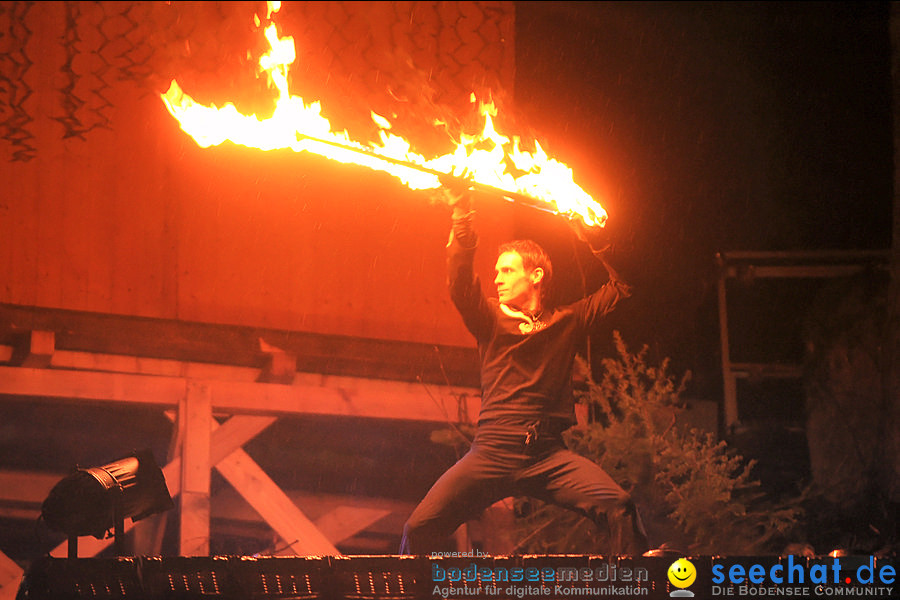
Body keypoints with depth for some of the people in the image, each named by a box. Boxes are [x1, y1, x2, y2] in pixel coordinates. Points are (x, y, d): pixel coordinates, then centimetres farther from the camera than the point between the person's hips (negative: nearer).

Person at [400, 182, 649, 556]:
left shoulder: (568, 321, 16)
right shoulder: (491, 319, 13)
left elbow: (621, 288, 19)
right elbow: (461, 284, -5)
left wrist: (594, 242, 11)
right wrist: (462, 216, -13)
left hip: (548, 455, 0)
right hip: (492, 452, 0)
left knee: (618, 507, -24)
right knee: (420, 528, -14)